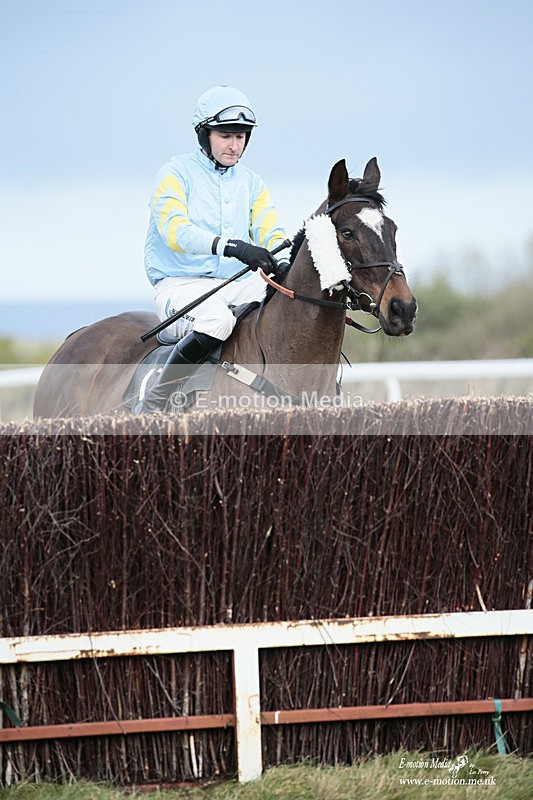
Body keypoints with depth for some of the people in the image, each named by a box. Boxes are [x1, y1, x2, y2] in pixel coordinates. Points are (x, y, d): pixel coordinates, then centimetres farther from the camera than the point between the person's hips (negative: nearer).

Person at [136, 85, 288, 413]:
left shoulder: (251, 183, 15)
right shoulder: (176, 174, -3)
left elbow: (273, 236, 5)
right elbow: (174, 230, -20)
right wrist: (230, 246, -37)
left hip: (237, 285, 5)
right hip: (181, 285, -5)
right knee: (217, 318, -39)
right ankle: (152, 408, -26)